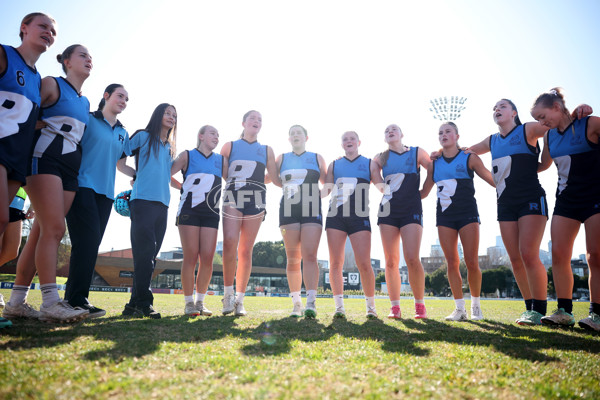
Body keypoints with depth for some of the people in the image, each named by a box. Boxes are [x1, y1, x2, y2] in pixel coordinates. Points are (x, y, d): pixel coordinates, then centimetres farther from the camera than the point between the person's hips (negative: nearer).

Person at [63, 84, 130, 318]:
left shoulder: (123, 134, 20)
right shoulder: (88, 120, 4)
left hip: (105, 192, 6)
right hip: (83, 185, -6)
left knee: (91, 245, 2)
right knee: (88, 241, -15)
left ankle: (74, 298, 7)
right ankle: (77, 299, -10)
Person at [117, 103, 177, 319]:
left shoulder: (170, 148, 25)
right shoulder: (143, 136, 8)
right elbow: (119, 163, 4)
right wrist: (139, 176, 3)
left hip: (162, 204, 6)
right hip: (143, 200, -6)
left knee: (150, 255, 4)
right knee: (145, 253, -12)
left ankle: (135, 304, 9)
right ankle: (144, 303, -10)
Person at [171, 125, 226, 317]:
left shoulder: (221, 160, 18)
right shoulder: (187, 156, 9)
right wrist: (184, 188, -5)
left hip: (211, 214, 3)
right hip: (189, 211, -3)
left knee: (207, 258, -4)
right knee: (190, 257, -5)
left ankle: (200, 301, 9)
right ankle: (189, 303, 5)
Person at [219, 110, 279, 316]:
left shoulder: (266, 150, 20)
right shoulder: (229, 146, 16)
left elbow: (275, 178, 16)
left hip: (255, 201, 1)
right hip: (233, 198, -1)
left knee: (246, 250, -2)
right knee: (230, 243, -20)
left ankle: (239, 300, 5)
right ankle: (228, 293, -5)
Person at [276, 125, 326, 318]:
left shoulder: (317, 158, 15)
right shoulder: (282, 159, 17)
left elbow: (328, 184, 17)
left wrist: (321, 194, 1)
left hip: (312, 210, -1)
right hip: (289, 210, 1)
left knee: (310, 256, -13)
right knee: (293, 259, 0)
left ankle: (311, 302, -17)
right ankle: (296, 303, 5)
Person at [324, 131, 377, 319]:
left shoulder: (369, 163, 13)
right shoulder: (334, 165, 18)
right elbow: (325, 190, 17)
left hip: (359, 217, -2)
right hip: (336, 215, 2)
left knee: (364, 263, -8)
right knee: (335, 263, -2)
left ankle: (371, 306, 9)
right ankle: (339, 307, 7)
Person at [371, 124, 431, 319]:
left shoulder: (417, 153, 10)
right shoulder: (381, 157, 15)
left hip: (411, 209, -2)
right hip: (388, 209, 2)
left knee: (412, 259, -14)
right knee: (391, 261, -1)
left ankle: (420, 305, 3)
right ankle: (395, 307, 6)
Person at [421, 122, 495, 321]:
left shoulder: (469, 158, 3)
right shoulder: (434, 163, 12)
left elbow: (493, 180, 4)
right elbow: (424, 192, 17)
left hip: (467, 214, -3)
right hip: (444, 215, 3)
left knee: (472, 262, -5)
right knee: (452, 263, 1)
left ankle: (476, 306, 13)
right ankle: (460, 308, 9)